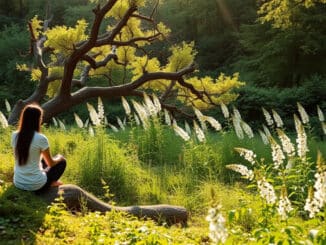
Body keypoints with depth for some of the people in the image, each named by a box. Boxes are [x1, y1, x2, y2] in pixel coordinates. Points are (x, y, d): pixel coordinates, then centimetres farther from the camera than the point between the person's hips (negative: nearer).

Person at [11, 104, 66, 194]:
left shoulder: (14, 135, -2)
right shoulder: (41, 138, -18)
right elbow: (51, 163, -4)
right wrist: (59, 158, 19)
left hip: (18, 183, 6)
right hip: (35, 185, -5)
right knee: (62, 161, 18)